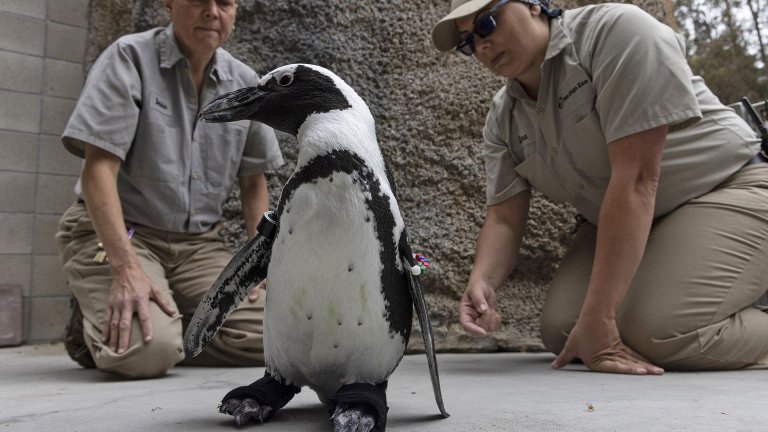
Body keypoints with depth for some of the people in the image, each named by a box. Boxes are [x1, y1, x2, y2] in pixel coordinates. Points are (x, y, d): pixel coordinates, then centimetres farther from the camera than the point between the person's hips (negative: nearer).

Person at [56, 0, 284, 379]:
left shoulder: (245, 84, 5)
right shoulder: (129, 58, -8)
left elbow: (254, 181, 12)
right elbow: (99, 166, -16)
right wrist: (126, 268, -27)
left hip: (199, 243, 5)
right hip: (114, 233, -4)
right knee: (146, 352, -27)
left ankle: (168, 324, 10)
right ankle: (93, 326, 7)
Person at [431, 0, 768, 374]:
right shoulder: (502, 119, -2)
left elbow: (637, 178, -30)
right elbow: (504, 218, -3)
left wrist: (598, 318, -32)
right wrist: (481, 281, -27)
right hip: (619, 224, 7)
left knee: (658, 333, -28)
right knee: (560, 331, -11)